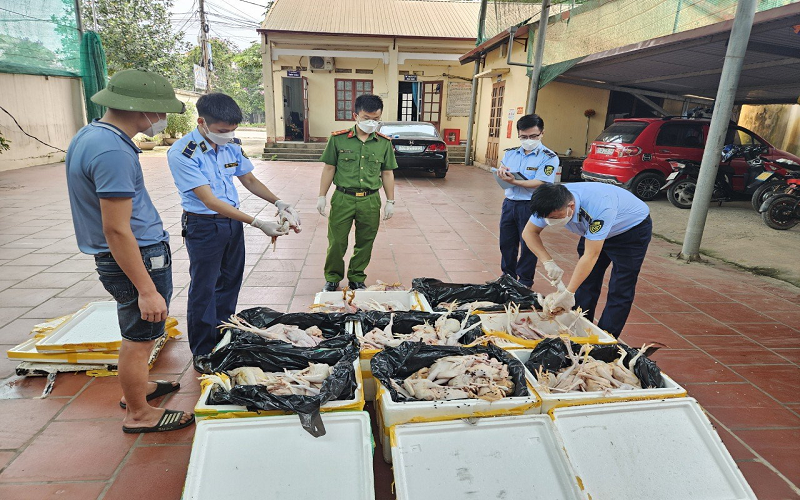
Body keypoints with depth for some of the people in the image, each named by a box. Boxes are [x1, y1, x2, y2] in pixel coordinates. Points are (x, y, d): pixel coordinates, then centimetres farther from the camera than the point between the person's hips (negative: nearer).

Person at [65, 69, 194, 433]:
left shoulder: (89, 134, 8)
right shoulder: (113, 152, -25)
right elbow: (117, 231, -26)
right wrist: (147, 290, -23)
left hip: (116, 259, 10)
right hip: (141, 258, -10)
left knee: (138, 334, 24)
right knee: (139, 338, 5)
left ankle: (137, 387, 43)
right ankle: (138, 414, 23)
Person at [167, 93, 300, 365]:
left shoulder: (232, 144, -1)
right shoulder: (182, 153, -21)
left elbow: (249, 180, 8)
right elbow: (210, 200, -25)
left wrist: (279, 203, -9)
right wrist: (258, 223, -30)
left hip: (233, 222, 7)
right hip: (203, 227, -6)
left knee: (230, 283, 17)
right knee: (203, 291, 4)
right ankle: (203, 356, 20)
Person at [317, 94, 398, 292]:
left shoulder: (384, 142, 3)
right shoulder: (338, 138, -3)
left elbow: (387, 174, 8)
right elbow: (329, 168, 3)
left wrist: (390, 201, 7)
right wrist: (322, 196, 2)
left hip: (370, 201, 2)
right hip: (343, 199, -1)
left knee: (364, 243, 11)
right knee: (337, 242, 5)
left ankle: (357, 279, 29)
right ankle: (332, 278, 26)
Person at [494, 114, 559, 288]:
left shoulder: (549, 158, -7)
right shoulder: (510, 153, 9)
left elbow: (539, 183, -19)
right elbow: (501, 173, 7)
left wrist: (514, 181, -30)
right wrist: (502, 172, -17)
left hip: (531, 206, -5)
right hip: (509, 203, 5)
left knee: (528, 245, 5)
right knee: (506, 243, 13)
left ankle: (525, 282, 19)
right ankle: (507, 277, 30)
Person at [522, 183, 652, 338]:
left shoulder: (600, 207, -44)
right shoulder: (551, 204, -26)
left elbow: (591, 255, -40)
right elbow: (529, 232, -14)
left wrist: (569, 293, -39)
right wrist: (548, 262, -27)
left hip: (633, 227, -6)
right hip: (593, 229, 6)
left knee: (619, 291, -7)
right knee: (585, 283, 5)